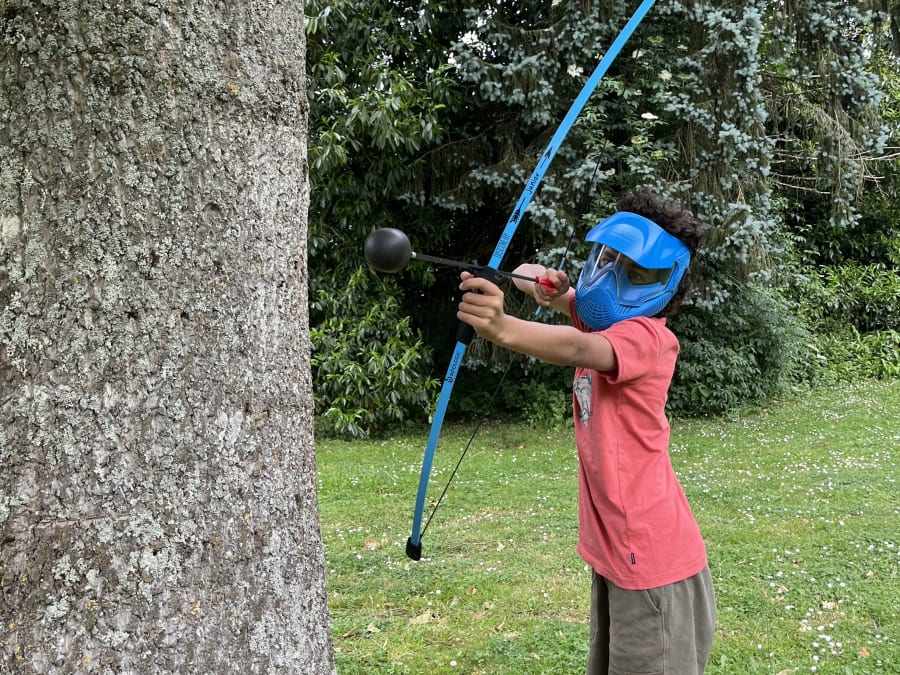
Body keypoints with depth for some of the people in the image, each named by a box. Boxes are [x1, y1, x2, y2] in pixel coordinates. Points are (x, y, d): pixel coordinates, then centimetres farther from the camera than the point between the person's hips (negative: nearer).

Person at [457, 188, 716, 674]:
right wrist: (544, 283, -13)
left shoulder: (647, 337, -16)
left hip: (651, 562, -9)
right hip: (613, 550, 9)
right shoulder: (606, 315, 9)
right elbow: (528, 275, 11)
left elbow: (580, 350, -37)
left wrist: (503, 329, -55)